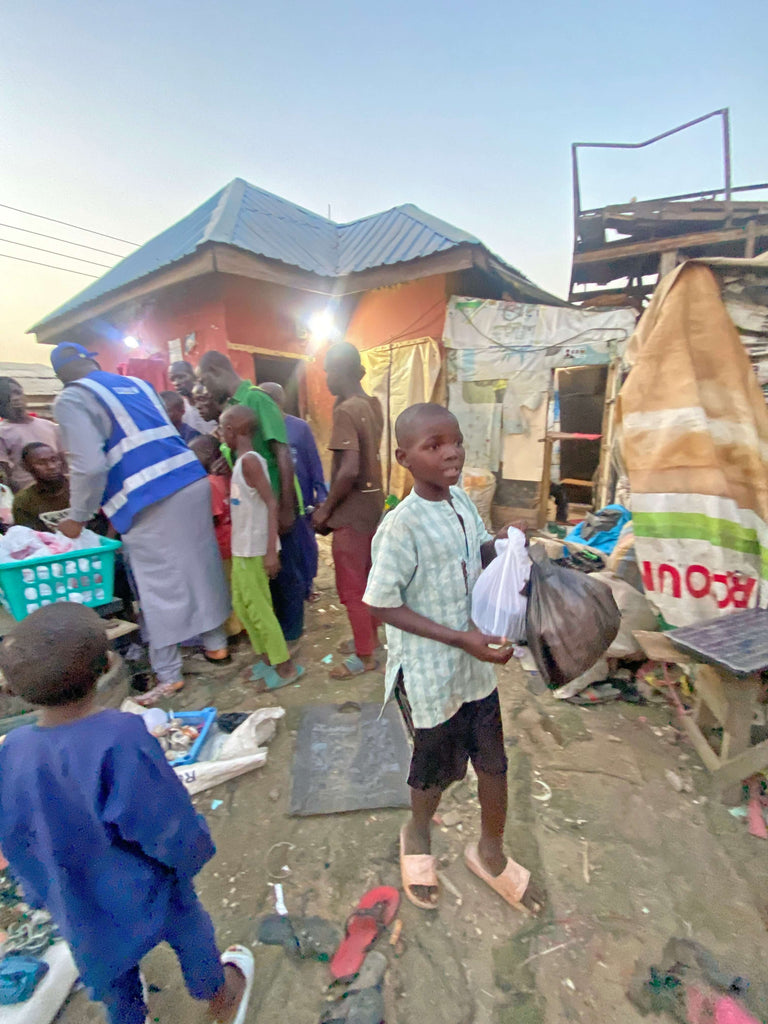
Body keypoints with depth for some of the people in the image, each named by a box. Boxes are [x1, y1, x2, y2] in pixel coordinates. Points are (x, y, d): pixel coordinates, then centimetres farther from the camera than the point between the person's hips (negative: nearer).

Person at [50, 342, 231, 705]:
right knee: (200, 567, 17)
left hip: (149, 501, -6)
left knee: (158, 585, 6)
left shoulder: (71, 399, 0)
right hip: (192, 480, 6)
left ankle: (168, 675, 21)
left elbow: (89, 465, -12)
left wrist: (78, 516, 4)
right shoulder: (138, 383, 19)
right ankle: (215, 644, 33)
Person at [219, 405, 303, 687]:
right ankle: (268, 658, 31)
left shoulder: (249, 460, -16)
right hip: (241, 548, 10)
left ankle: (286, 666, 14)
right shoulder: (242, 461, 12)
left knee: (258, 608, 0)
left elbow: (271, 504, -23)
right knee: (242, 605, 18)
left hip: (253, 550, -10)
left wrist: (271, 552, -25)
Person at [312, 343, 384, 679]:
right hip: (373, 502, 9)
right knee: (367, 577, 21)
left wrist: (325, 509, -17)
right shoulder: (373, 404, 6)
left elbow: (349, 470, -28)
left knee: (351, 586, 5)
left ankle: (364, 656, 21)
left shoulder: (345, 411, -21)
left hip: (352, 510, -9)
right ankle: (369, 636, 39)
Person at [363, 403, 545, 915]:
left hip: (477, 660, 6)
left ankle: (490, 852, 52)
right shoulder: (402, 526, -26)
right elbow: (383, 606, -21)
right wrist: (461, 638, -23)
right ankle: (418, 833, 55)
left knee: (494, 762, 21)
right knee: (438, 767, 20)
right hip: (430, 671, -6)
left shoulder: (462, 498, -4)